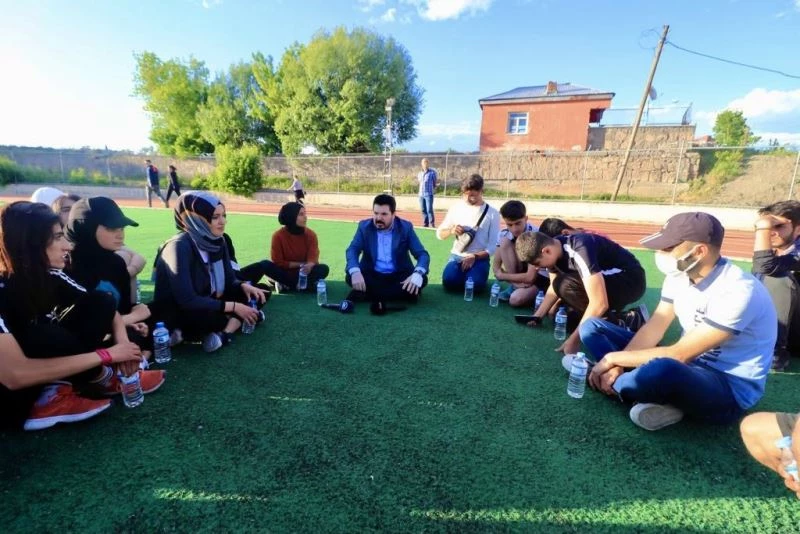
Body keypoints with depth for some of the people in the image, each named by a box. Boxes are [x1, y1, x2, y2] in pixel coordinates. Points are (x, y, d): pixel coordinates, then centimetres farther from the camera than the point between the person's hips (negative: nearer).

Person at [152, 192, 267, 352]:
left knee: (252, 296, -6)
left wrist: (243, 286, -19)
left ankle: (223, 335, -17)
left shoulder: (217, 241, -2)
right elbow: (187, 301, -28)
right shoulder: (179, 246, -23)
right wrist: (233, 307, -27)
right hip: (178, 316, -8)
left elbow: (229, 281, 5)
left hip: (206, 306, 9)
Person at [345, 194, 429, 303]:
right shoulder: (364, 226, -1)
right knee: (350, 277, -27)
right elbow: (352, 250, -10)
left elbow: (422, 254, -9)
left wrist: (417, 274, -32)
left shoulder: (406, 227, -4)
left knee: (422, 279, -28)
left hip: (399, 275, 1)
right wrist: (355, 272, -33)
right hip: (371, 275, 0)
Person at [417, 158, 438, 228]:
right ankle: (425, 224, 16)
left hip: (429, 194, -5)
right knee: (423, 210, 8)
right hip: (421, 194, 5)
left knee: (429, 210, -12)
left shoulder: (432, 172, 0)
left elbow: (435, 182, 3)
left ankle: (432, 225, -9)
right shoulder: (420, 173, 16)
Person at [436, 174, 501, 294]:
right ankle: (463, 275, 8)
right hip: (457, 256, 2)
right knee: (449, 281, -26)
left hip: (480, 258, -1)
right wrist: (451, 230, -10)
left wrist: (474, 257, -19)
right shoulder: (456, 208, 6)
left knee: (475, 285, -29)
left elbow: (493, 246, -4)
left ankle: (473, 274, 6)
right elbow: (440, 234, 12)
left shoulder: (492, 213, -1)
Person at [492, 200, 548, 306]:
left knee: (516, 299, -35)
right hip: (521, 270, 6)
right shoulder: (504, 234, -12)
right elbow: (496, 265, -7)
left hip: (540, 277, -5)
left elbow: (530, 277, -29)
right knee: (505, 242, -21)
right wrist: (499, 273, -28)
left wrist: (502, 276, -21)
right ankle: (515, 285, -11)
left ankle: (530, 293, 1)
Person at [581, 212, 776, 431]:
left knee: (662, 370, -44)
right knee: (592, 327, -2)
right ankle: (661, 400, -13)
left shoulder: (737, 291, -26)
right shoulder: (680, 274, -3)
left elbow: (680, 354, -27)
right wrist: (617, 365, -17)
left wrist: (613, 358, -21)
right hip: (689, 366, 8)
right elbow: (654, 328, -3)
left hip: (731, 390, -7)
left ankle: (614, 386, -10)